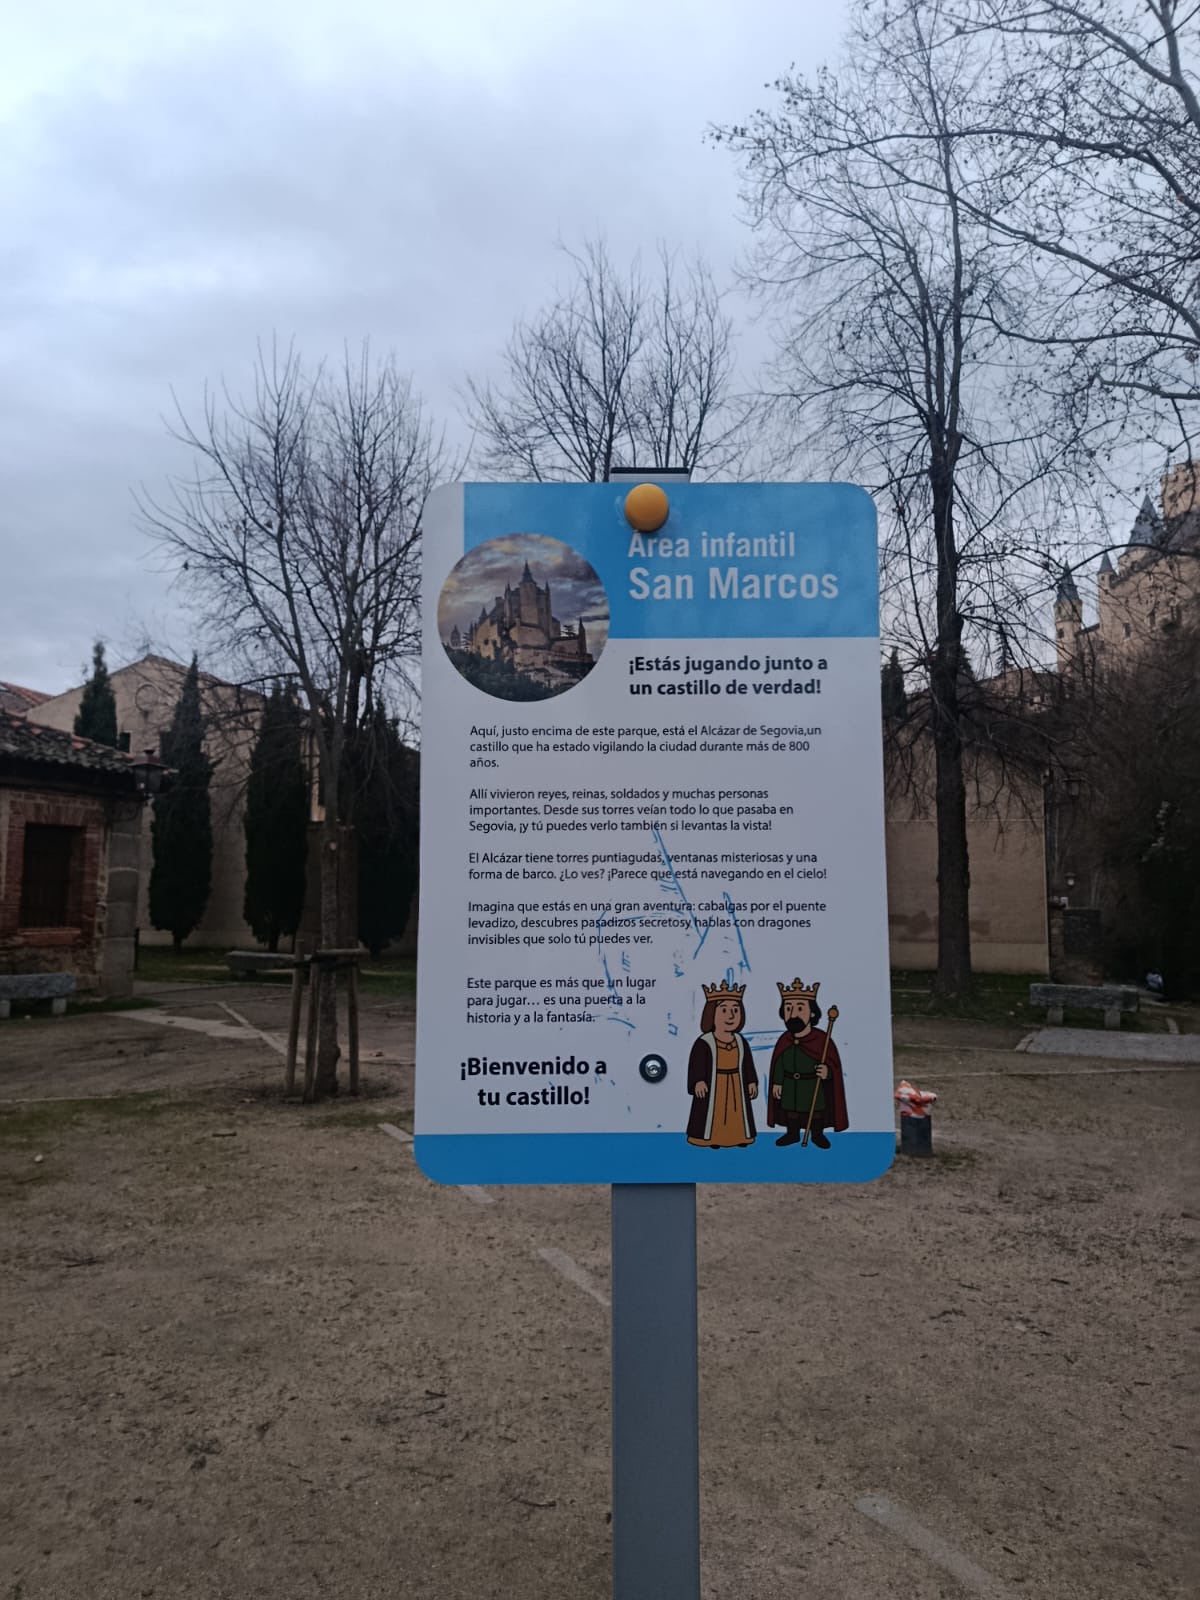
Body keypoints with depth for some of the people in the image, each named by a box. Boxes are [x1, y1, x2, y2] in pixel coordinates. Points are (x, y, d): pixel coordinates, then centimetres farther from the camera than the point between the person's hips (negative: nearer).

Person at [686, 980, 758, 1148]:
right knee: (713, 1112, -3)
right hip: (713, 1085, -5)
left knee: (736, 1112, 9)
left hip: (735, 1085, 5)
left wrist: (752, 1082, 9)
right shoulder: (704, 1043, -13)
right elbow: (697, 1064, -15)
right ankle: (712, 1137, 5)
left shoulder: (740, 1042, 6)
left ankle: (738, 1136, 19)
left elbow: (747, 1064, 12)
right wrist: (698, 1082, -24)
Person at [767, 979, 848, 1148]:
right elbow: (779, 1064, 3)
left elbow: (833, 1064, -15)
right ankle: (792, 1134, 32)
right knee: (790, 1110, 14)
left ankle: (818, 1135, 30)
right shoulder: (784, 1040, -7)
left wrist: (827, 1072, -34)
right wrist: (777, 1082, 3)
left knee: (816, 1110, 10)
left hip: (814, 1086, -3)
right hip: (790, 1087, 3)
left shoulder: (822, 1039, -19)